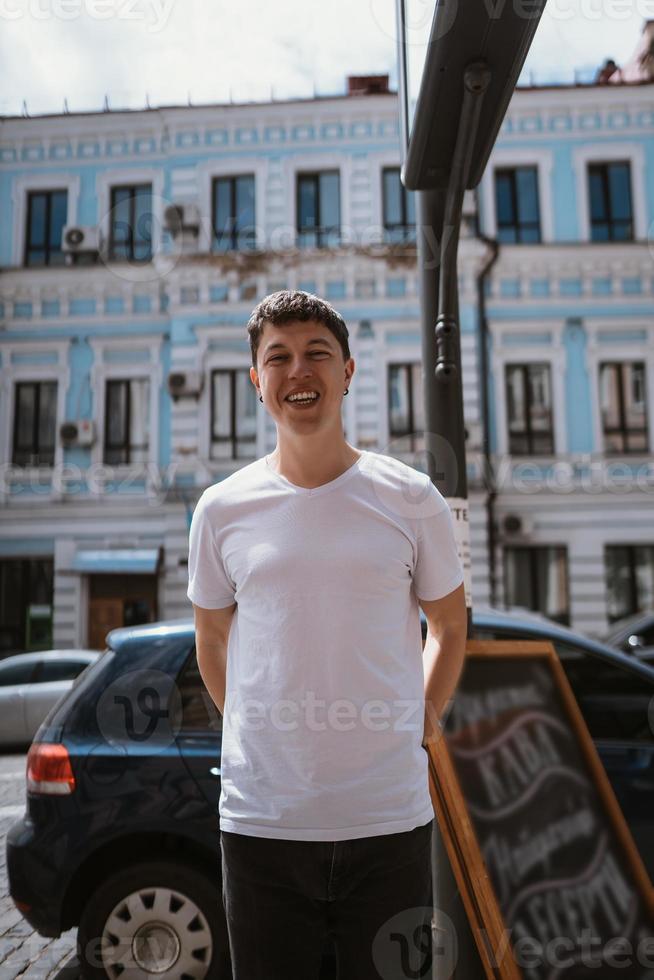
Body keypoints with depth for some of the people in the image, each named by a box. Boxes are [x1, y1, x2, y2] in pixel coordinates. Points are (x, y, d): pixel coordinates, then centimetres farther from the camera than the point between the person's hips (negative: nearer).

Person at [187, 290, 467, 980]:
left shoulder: (410, 500, -1)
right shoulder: (221, 510, 0)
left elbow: (449, 626, 12)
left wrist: (422, 721, 5)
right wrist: (266, 731, 8)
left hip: (390, 818, 0)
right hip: (259, 819, 1)